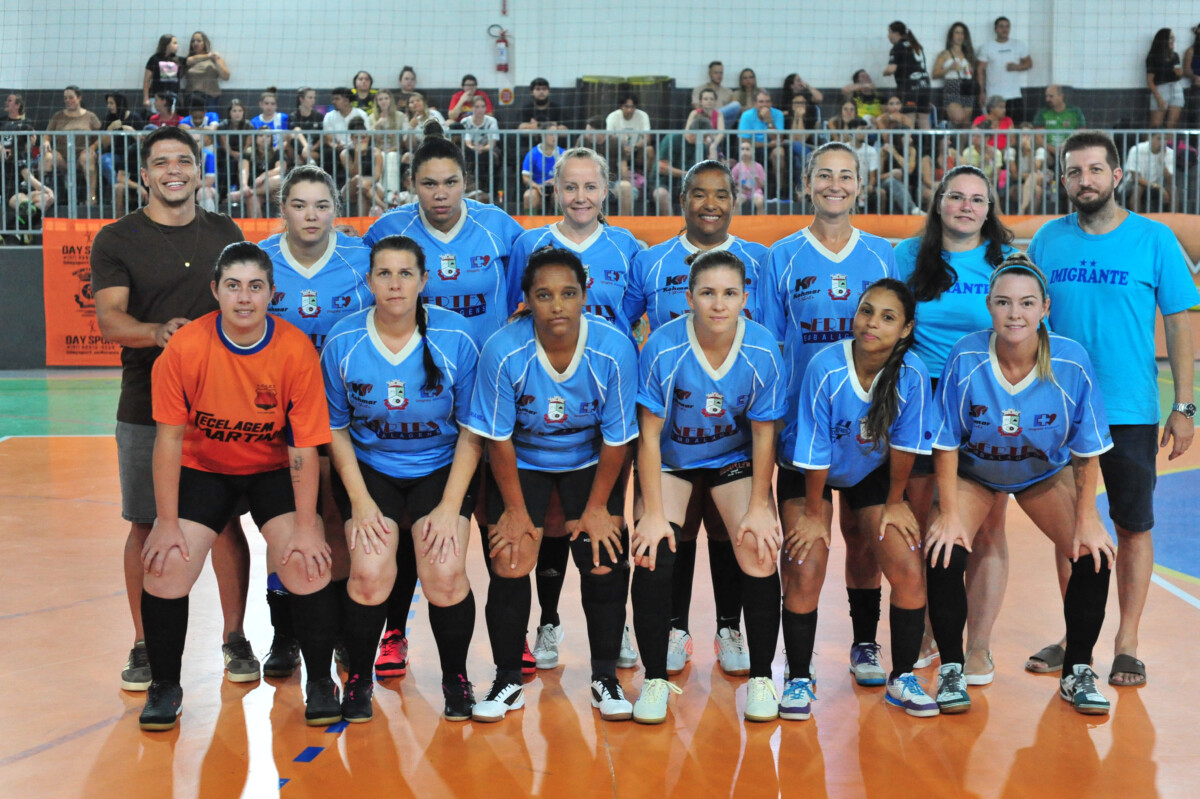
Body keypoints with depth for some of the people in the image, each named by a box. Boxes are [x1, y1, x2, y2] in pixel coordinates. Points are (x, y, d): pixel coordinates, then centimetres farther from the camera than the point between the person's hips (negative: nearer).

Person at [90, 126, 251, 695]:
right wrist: (157, 332, -32)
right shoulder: (116, 240, 0)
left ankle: (234, 638, 18)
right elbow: (109, 319, -12)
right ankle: (144, 646, 17)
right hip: (146, 406, -2)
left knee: (227, 521, 5)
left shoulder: (225, 233, 9)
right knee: (146, 526, 5)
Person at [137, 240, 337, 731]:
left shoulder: (296, 350, -20)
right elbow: (170, 437, -11)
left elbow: (304, 445, -15)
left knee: (307, 565, -19)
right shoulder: (184, 347, -19)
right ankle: (165, 687, 12)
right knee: (165, 568, -13)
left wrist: (305, 526, -17)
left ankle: (320, 682, 5)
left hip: (274, 469, -1)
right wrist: (167, 524, -11)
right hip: (203, 467, 1)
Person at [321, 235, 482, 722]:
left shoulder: (455, 338, -11)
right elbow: (336, 429, 1)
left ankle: (455, 678, 11)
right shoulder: (343, 341, -8)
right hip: (368, 467, 1)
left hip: (441, 467, 0)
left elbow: (472, 430, -6)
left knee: (445, 576, -18)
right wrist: (359, 500, -8)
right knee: (371, 574, -19)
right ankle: (358, 678, 9)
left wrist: (450, 507, -11)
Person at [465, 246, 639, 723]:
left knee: (604, 558, -9)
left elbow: (616, 440, -13)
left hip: (590, 462, 1)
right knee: (508, 561, -9)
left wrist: (597, 508, -9)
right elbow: (499, 439, -14)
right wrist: (515, 509, -10)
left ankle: (605, 678, 11)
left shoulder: (614, 350, -24)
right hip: (522, 461, 0)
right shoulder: (503, 351, -26)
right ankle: (507, 681, 10)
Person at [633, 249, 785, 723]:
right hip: (672, 459, -1)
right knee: (653, 553, -18)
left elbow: (763, 433, -9)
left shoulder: (762, 350, -20)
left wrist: (759, 507, -7)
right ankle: (655, 679, 0)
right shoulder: (663, 347, -24)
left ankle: (761, 678, 5)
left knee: (759, 551, -15)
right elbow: (649, 436, -17)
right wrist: (653, 514, -17)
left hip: (734, 458, 1)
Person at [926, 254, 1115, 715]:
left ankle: (1077, 673, 9)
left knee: (1094, 556, -13)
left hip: (1046, 473, 1)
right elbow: (946, 443, -17)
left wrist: (1086, 518, -12)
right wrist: (949, 514, -18)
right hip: (974, 472, -1)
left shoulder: (1072, 362, -26)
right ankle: (950, 670, 1)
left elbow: (1087, 449, -14)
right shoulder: (966, 358, -28)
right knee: (944, 554, -21)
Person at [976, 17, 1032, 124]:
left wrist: (1017, 67, -8)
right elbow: (981, 70, 3)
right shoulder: (987, 46, 5)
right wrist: (982, 92, -5)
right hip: (993, 97, -2)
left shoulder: (1019, 45, 11)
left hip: (1015, 95, 2)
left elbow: (1029, 63, 14)